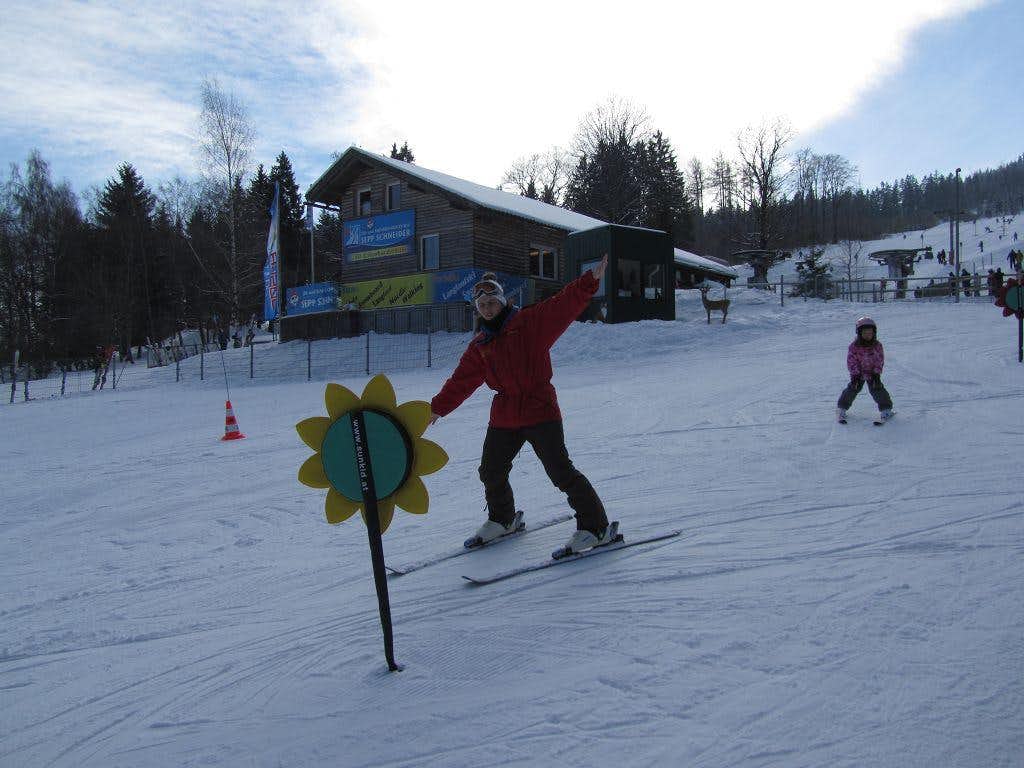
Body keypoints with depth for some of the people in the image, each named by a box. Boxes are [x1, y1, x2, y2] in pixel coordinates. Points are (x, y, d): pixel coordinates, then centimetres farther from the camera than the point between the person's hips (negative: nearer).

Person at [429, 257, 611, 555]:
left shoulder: (530, 322, -3)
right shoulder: (479, 345, 13)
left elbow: (563, 306, -15)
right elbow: (461, 381, 20)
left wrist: (590, 281, -29)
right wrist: (437, 408, 21)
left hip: (540, 411, -6)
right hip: (503, 417, 7)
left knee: (561, 471, -11)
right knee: (491, 472, 16)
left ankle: (596, 527, 0)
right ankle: (502, 519, 42)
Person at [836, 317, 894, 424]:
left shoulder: (877, 345, -11)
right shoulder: (854, 347, -16)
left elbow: (880, 361, -8)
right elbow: (851, 362, -15)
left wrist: (877, 374, -15)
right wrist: (855, 375, -21)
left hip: (873, 372, 1)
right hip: (858, 372, -1)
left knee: (877, 388, -11)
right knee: (853, 388, -8)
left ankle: (886, 409, 1)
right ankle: (841, 408, 7)